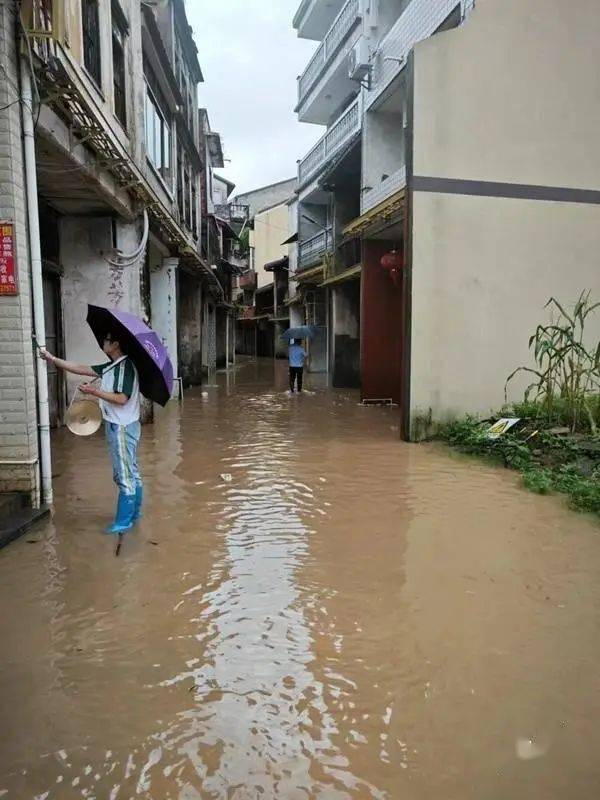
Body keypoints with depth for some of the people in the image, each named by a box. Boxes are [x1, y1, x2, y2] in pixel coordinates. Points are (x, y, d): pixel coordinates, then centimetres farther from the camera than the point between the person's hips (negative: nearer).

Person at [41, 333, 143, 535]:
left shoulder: (126, 366, -18)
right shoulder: (111, 367, 11)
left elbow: (121, 398, -24)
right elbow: (82, 369, 15)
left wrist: (94, 392, -17)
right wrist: (53, 359, 15)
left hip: (122, 428, -10)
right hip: (117, 426, 10)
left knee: (125, 476, -2)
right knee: (130, 473, 17)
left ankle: (124, 521, 5)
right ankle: (134, 513, 28)